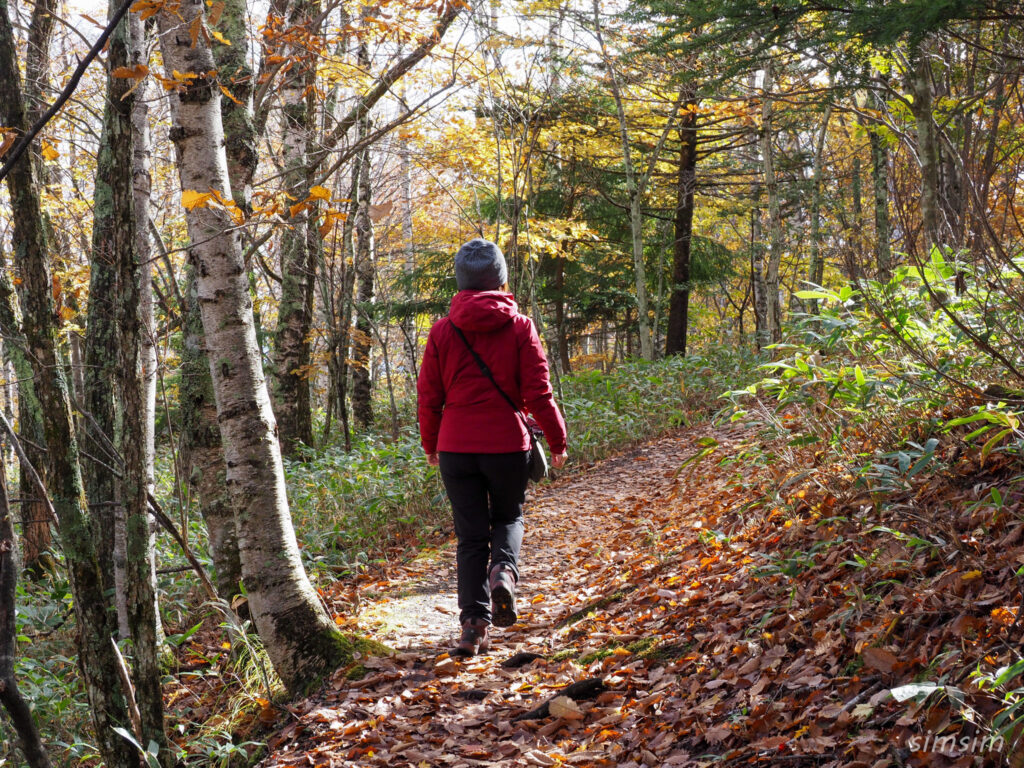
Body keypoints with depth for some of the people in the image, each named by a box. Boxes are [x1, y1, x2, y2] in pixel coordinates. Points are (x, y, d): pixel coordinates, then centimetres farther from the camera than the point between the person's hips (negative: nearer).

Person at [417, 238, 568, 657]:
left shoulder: (443, 331, 0)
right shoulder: (519, 327, -5)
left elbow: (428, 397, 3)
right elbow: (537, 394, -7)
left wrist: (430, 444, 18)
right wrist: (557, 441, 6)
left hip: (456, 449, 1)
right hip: (507, 446, -1)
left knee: (470, 536, 9)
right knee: (508, 516, 21)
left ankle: (474, 625, 3)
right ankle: (503, 570, -8)